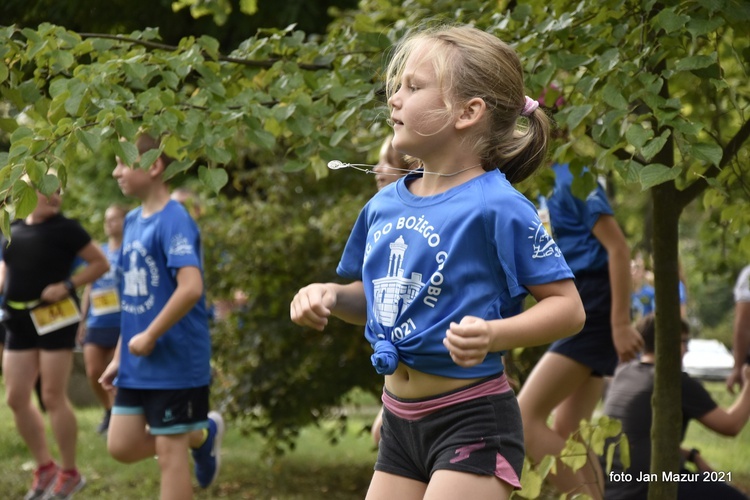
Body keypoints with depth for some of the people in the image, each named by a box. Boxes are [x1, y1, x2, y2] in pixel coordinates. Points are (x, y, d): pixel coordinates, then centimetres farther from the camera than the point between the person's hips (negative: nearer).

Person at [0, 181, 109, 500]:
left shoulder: (64, 228, -7)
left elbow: (100, 263, -5)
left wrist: (66, 286, -14)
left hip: (54, 316, -6)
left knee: (53, 397, -5)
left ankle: (70, 473, 9)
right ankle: (45, 468, 19)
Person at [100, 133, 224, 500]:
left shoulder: (174, 220, -16)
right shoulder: (132, 221, 10)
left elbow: (191, 288, -28)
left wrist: (150, 337, -20)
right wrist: (119, 356, 16)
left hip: (175, 362, -8)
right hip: (137, 364, 8)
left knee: (169, 451, 0)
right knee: (121, 446, 11)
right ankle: (203, 433, 30)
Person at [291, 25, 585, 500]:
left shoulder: (498, 206, -15)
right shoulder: (384, 205, 5)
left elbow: (568, 306, -13)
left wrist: (493, 334, -28)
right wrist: (329, 296, 1)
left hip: (472, 423, -7)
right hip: (401, 423, 7)